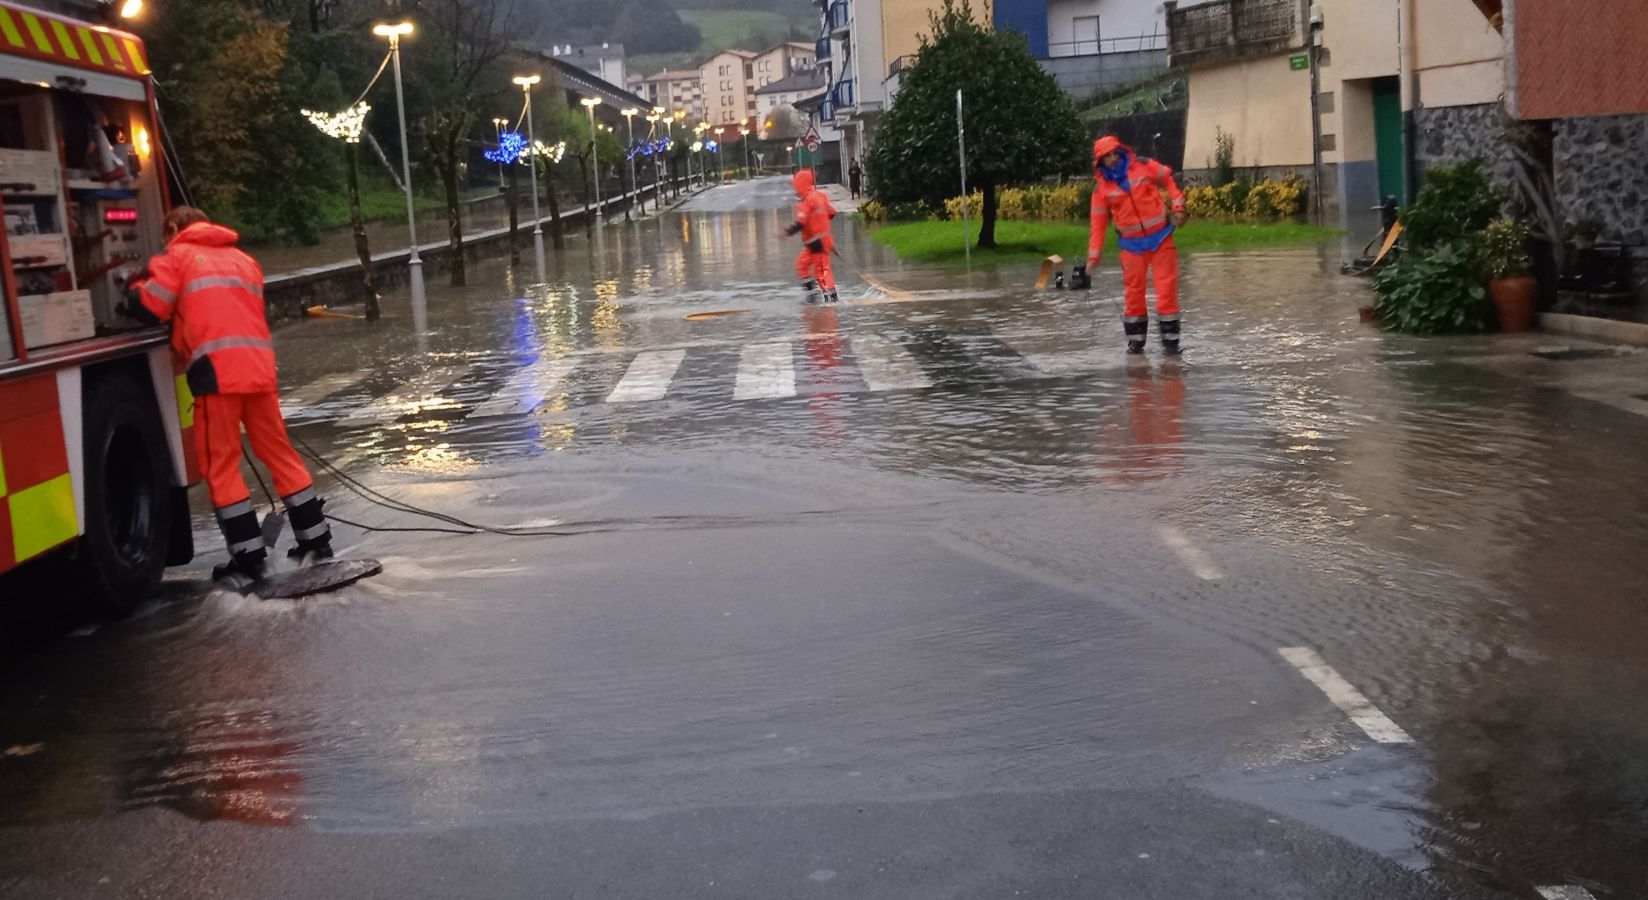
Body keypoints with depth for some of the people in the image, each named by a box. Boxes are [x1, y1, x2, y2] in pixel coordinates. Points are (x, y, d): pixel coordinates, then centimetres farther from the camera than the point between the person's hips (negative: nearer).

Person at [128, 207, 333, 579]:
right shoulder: (244, 260, 25)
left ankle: (249, 554, 0)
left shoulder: (179, 255, 9)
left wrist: (141, 285, 23)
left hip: (216, 369, -5)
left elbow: (150, 308, 1)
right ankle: (315, 537, 15)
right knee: (278, 451, 14)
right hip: (258, 365, 5)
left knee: (221, 463, 2)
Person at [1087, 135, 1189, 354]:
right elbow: (1098, 223, 1)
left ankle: (1170, 338, 3)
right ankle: (1135, 339, 17)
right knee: (1134, 291, 4)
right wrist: (1094, 255, -1)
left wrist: (1178, 207, -1)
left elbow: (1169, 181, 9)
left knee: (1167, 287, -3)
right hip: (1131, 244, 1)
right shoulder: (1102, 187, -1)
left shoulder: (1144, 167, -4)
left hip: (1160, 237, -1)